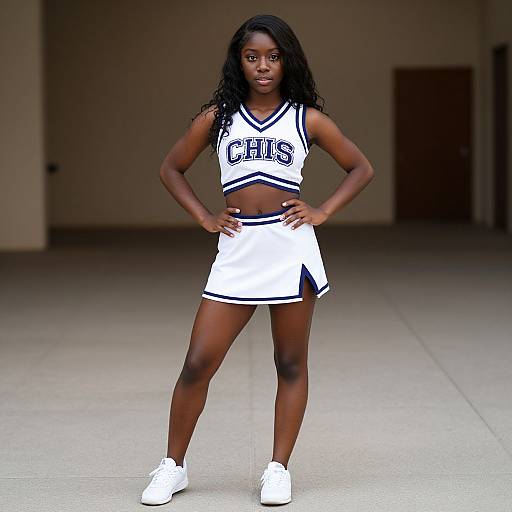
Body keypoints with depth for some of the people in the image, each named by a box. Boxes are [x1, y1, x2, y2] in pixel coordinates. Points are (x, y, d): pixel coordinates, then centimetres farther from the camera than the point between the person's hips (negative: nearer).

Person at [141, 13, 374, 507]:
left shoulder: (306, 118, 5)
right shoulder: (218, 117, 7)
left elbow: (361, 168, 13)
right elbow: (171, 168, 18)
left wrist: (322, 211, 1)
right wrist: (204, 217, 6)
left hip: (292, 248, 0)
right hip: (236, 250, 1)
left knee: (291, 364, 5)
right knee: (197, 364, -2)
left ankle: (278, 470, 15)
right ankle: (172, 466, 13)